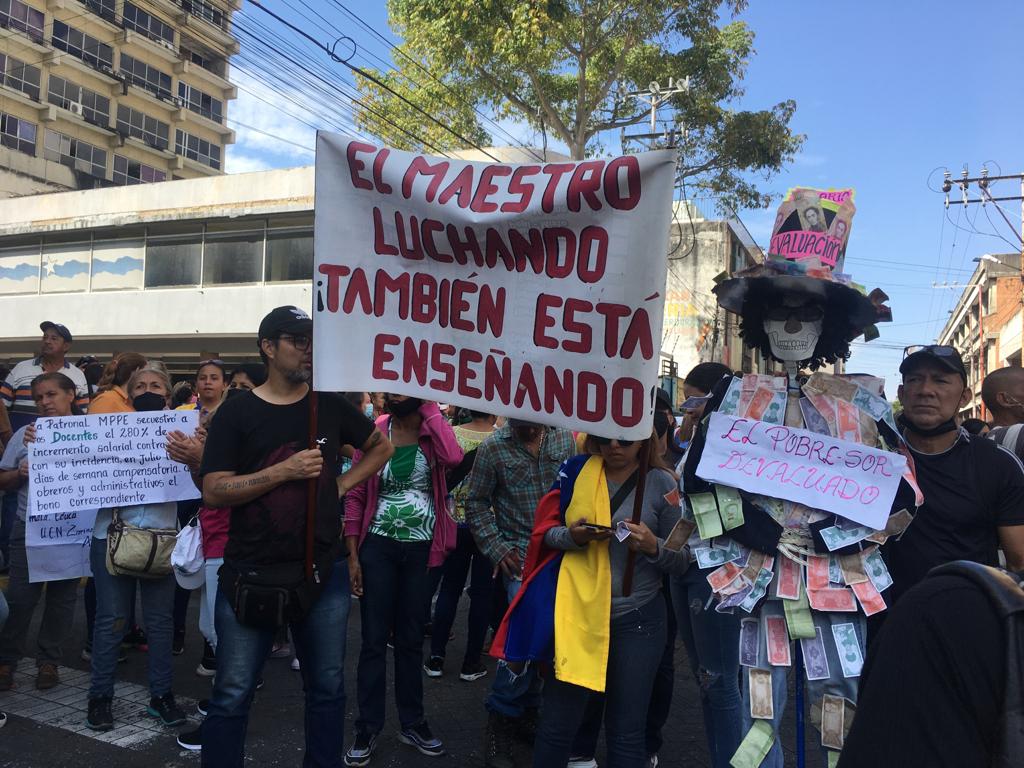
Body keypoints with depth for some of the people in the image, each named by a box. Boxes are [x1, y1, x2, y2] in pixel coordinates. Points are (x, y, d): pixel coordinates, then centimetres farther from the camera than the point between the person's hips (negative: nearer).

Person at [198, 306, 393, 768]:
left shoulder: (330, 406, 5)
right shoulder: (236, 413, -4)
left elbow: (381, 446, 20)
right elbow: (213, 492, -10)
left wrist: (344, 483, 5)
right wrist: (284, 470, -19)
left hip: (324, 572, 3)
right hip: (251, 576, -3)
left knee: (327, 689, 14)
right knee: (232, 696, 5)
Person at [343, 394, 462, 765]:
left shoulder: (433, 429, -4)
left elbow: (453, 458, -28)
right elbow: (355, 495, -2)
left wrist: (428, 405, -19)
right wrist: (352, 554, -5)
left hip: (421, 549, 1)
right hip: (378, 546, -1)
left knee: (411, 639, 15)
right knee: (374, 640, 6)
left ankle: (412, 722, 29)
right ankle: (367, 728, 19)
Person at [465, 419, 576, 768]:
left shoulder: (565, 439, 2)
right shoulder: (493, 448, -6)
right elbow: (476, 503, 0)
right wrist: (497, 548, -7)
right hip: (519, 555, -3)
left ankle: (527, 712, 28)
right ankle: (501, 719, 8)